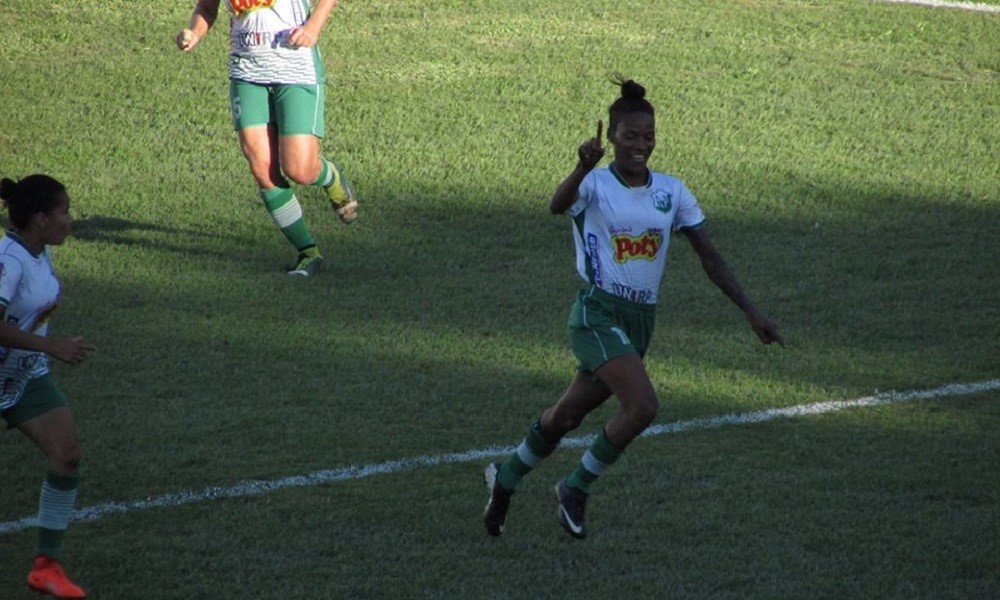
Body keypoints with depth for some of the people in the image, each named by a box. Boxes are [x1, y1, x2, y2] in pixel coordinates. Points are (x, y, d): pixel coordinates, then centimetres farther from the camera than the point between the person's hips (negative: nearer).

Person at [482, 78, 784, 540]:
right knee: (642, 406, -22)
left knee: (568, 416, 13)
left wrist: (750, 311, 3)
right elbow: (558, 206, -32)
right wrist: (583, 168, -51)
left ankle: (505, 476, 37)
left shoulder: (672, 191, 7)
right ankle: (576, 488, -2)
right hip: (598, 315, -6)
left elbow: (709, 256, 8)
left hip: (640, 322, 6)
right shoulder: (595, 185, -9)